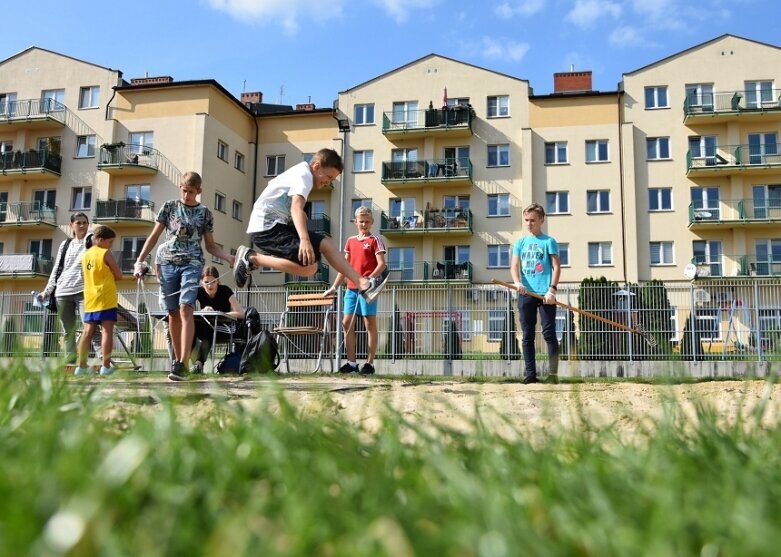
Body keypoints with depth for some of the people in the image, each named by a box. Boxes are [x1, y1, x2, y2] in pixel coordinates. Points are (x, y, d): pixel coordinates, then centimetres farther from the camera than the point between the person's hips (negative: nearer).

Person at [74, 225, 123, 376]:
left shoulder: (85, 255, 15)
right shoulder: (106, 253, -6)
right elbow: (119, 275, -3)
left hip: (90, 300, 6)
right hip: (106, 299, -6)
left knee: (88, 332, 7)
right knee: (107, 331, -6)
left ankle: (82, 366, 7)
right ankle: (106, 366, -9)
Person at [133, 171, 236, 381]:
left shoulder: (205, 213, 8)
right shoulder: (169, 206, 9)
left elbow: (211, 246, 12)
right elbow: (154, 236, 12)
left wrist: (229, 258, -4)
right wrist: (140, 260, 5)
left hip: (192, 264, -2)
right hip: (167, 263, 2)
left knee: (186, 309, -18)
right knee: (173, 313, 5)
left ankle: (182, 363, -24)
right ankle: (177, 358, 17)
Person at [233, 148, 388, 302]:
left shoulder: (299, 172, 20)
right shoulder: (304, 174, -9)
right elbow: (296, 207, -27)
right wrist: (305, 240, -40)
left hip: (276, 225, 11)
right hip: (266, 227, -11)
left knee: (325, 243, 7)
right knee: (309, 267, -25)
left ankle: (363, 284, 1)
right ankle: (252, 258, -12)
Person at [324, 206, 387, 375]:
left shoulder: (375, 240, 0)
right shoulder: (351, 241, 16)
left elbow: (382, 264, -10)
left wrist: (368, 280, -24)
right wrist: (334, 287, 17)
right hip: (351, 288, 6)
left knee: (370, 324, -1)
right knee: (347, 323, 4)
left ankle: (369, 363, 3)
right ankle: (351, 363, 10)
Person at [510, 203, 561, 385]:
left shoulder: (548, 241, 4)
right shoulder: (520, 242, 14)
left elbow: (556, 267, -1)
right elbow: (514, 266, 7)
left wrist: (552, 289, -14)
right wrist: (517, 282, -14)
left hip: (545, 294, -4)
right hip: (526, 294, 4)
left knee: (549, 333, -5)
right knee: (528, 336, 4)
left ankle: (553, 373, -2)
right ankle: (530, 374, 8)